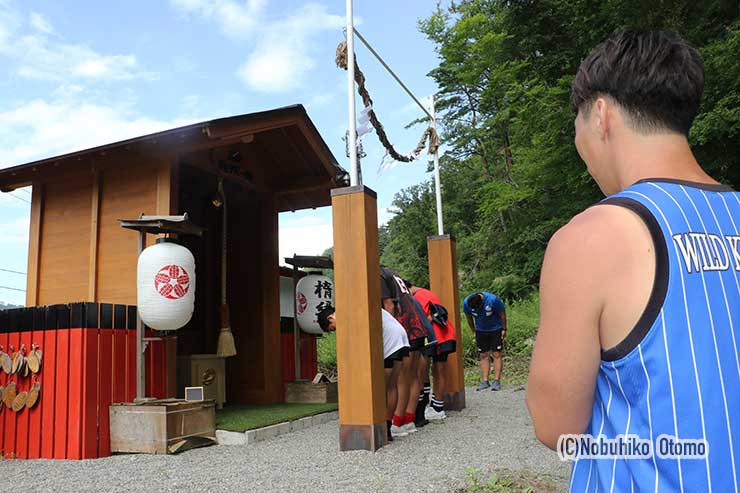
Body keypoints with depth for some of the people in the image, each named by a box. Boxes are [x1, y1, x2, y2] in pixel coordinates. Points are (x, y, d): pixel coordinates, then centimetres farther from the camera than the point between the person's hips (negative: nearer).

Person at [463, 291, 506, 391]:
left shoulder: (493, 299, -27)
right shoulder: (466, 303, -17)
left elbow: (502, 313, -12)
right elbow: (469, 317, 1)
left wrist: (504, 329, -5)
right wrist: (474, 331, 7)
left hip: (495, 329, -3)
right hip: (480, 331, 3)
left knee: (496, 354, -7)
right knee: (484, 355, 0)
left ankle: (497, 381, -6)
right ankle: (485, 381, 1)